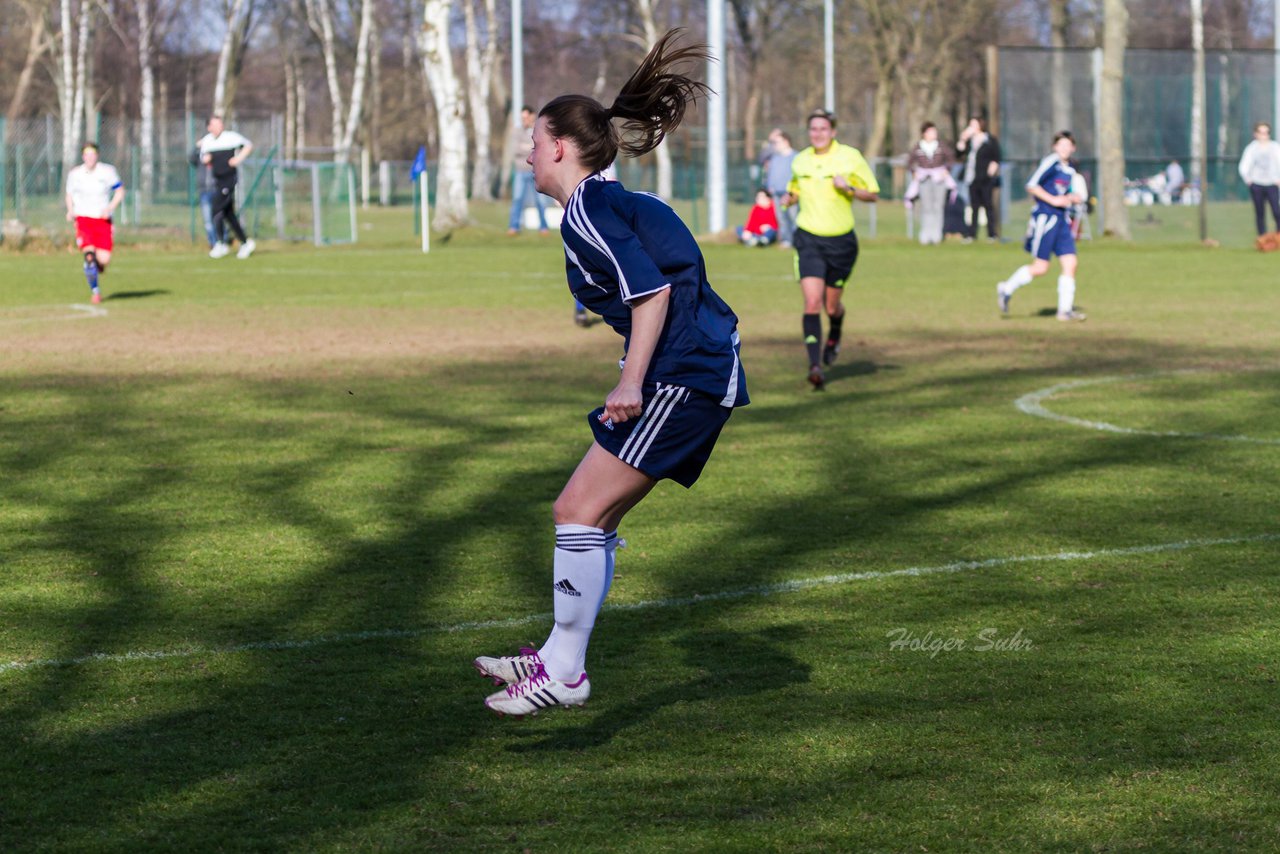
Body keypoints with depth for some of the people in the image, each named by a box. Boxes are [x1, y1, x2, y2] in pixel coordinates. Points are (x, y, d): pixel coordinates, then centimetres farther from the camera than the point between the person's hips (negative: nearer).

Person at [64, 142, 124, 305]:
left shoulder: (107, 172, -2)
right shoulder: (74, 174, 2)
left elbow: (120, 191, 7)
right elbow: (69, 195, 16)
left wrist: (110, 208, -9)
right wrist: (70, 211, -3)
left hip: (103, 220, 0)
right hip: (83, 219, 0)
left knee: (104, 259, -11)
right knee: (89, 253, -21)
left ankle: (98, 264, 29)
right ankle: (95, 291, -4)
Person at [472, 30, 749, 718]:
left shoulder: (587, 210, -10)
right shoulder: (617, 203, 20)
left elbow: (651, 288, -20)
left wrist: (632, 383, -20)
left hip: (683, 377, -10)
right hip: (690, 377, 10)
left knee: (579, 511, -10)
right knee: (592, 517, 14)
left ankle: (564, 673, -9)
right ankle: (557, 657, 18)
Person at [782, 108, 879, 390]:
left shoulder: (850, 157, -4)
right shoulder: (800, 161, 5)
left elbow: (873, 194, 0)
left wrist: (849, 188, -19)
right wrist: (788, 198, -1)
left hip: (841, 241, -1)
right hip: (808, 240, 1)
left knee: (832, 305, 10)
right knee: (812, 301, -16)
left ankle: (835, 335, 47)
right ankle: (814, 365, -19)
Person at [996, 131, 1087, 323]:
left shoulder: (1070, 169, 14)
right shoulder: (1051, 162, -11)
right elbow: (1031, 185, -16)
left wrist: (1073, 198, 6)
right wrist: (1053, 199, -18)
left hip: (1062, 219, 8)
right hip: (1045, 218, -8)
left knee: (1070, 263, -2)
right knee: (1041, 267, -6)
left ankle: (1065, 310, 4)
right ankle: (1006, 289, 14)